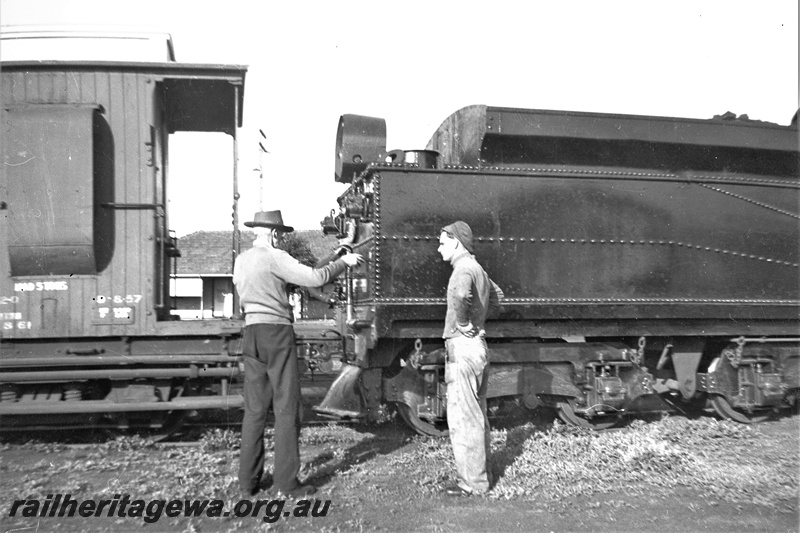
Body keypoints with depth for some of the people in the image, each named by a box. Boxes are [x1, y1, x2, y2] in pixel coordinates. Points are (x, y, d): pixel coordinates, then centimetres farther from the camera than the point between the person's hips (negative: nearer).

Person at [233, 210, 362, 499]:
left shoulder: (240, 261, 14)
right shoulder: (274, 257, -9)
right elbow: (315, 278, -12)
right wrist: (343, 261, 2)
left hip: (251, 333, 7)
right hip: (277, 332, -7)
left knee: (254, 409, 10)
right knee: (286, 408, -2)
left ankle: (248, 481, 14)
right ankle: (286, 482, 1)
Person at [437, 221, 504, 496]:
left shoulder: (464, 269, -15)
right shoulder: (477, 268, 15)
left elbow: (460, 295, -39)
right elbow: (497, 296, 33)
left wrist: (463, 324, -23)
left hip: (462, 348, -10)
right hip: (477, 347, 10)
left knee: (462, 418, -2)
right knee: (477, 415, 17)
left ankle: (472, 482, 6)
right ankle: (481, 473, 28)